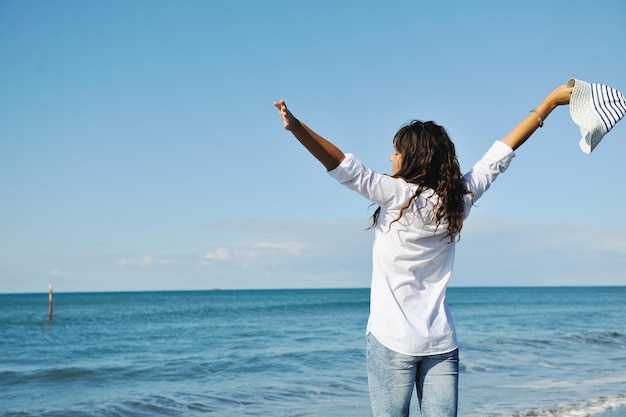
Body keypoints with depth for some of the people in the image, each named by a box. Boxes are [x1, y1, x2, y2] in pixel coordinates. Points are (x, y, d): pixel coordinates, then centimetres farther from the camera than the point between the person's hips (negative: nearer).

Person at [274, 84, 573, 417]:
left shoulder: (398, 194, -10)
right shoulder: (459, 198, 3)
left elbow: (345, 167, -18)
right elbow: (499, 155, 12)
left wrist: (296, 127, -23)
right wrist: (551, 101, 22)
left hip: (392, 341, -5)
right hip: (442, 343, 5)